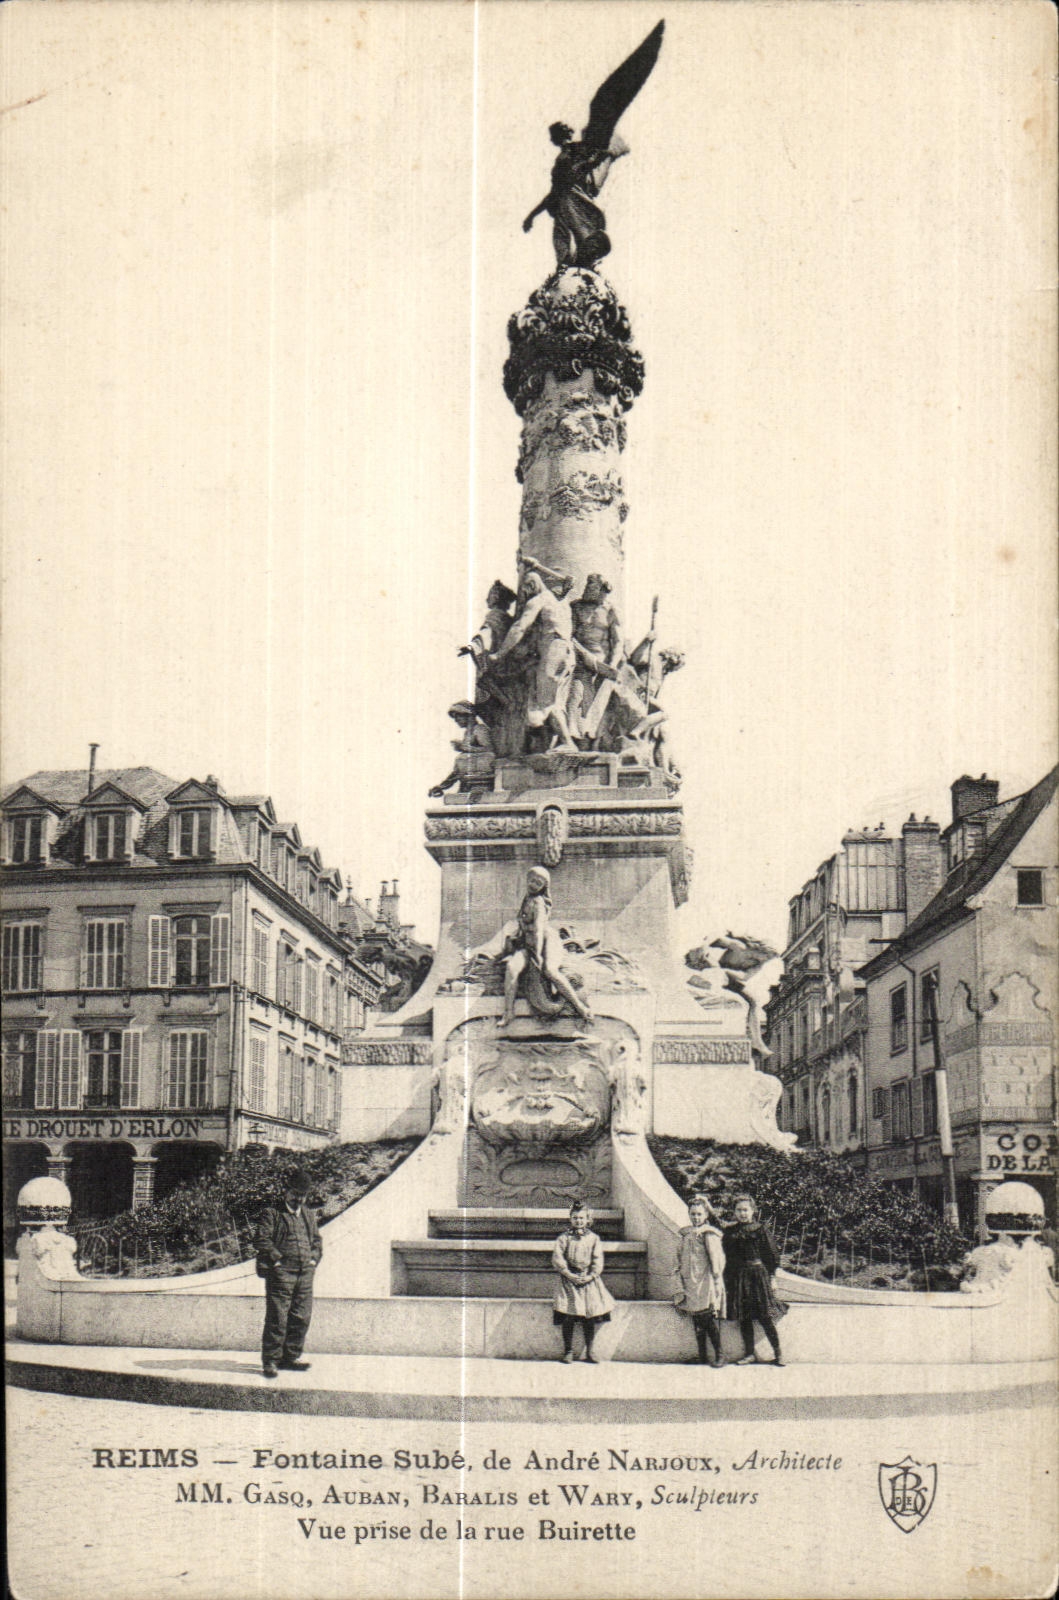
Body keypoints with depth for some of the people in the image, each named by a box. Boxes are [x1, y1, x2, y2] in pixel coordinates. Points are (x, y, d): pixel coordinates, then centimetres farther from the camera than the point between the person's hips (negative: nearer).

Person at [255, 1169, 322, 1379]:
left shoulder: (309, 1215, 21)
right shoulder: (272, 1214, 0)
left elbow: (317, 1240, 26)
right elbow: (263, 1239, -9)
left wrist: (314, 1259, 11)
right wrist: (278, 1260, -14)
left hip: (305, 1274, 6)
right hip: (281, 1273, -6)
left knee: (301, 1317, 7)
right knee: (277, 1318, -7)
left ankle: (291, 1357, 18)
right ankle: (270, 1360, -1)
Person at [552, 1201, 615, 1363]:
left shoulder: (593, 1238, 7)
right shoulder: (563, 1238, 3)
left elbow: (598, 1260, 3)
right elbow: (557, 1258, -4)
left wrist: (591, 1276, -12)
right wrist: (569, 1274, -15)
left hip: (589, 1280, 1)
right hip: (568, 1279, -1)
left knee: (589, 1318, 2)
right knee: (568, 1317, -5)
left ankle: (589, 1352, 11)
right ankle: (568, 1351, 5)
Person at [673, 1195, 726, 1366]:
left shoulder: (709, 1234, -7)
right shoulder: (686, 1234, 14)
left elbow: (716, 1258, -11)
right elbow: (680, 1257, 20)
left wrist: (716, 1279, -16)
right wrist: (679, 1276, 17)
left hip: (706, 1281, -7)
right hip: (690, 1281, 7)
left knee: (710, 1318, -10)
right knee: (696, 1320, 8)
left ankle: (719, 1355, -4)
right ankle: (702, 1354, 14)